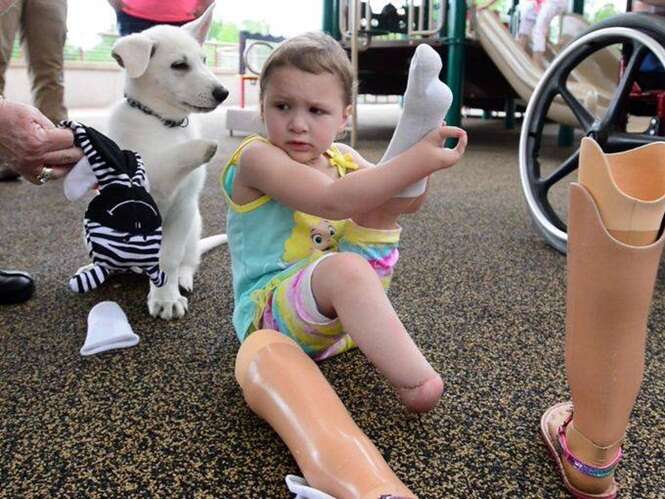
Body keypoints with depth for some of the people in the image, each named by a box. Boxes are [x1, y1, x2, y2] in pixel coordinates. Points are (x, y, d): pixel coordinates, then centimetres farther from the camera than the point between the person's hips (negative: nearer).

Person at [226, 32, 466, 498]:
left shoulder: (345, 159, 10)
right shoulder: (256, 157, -13)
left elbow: (400, 202, -1)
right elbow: (332, 201, -30)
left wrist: (414, 173, -23)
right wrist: (419, 160, -33)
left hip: (339, 309, 5)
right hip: (272, 311, -5)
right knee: (344, 270, -39)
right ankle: (418, 383, -28)